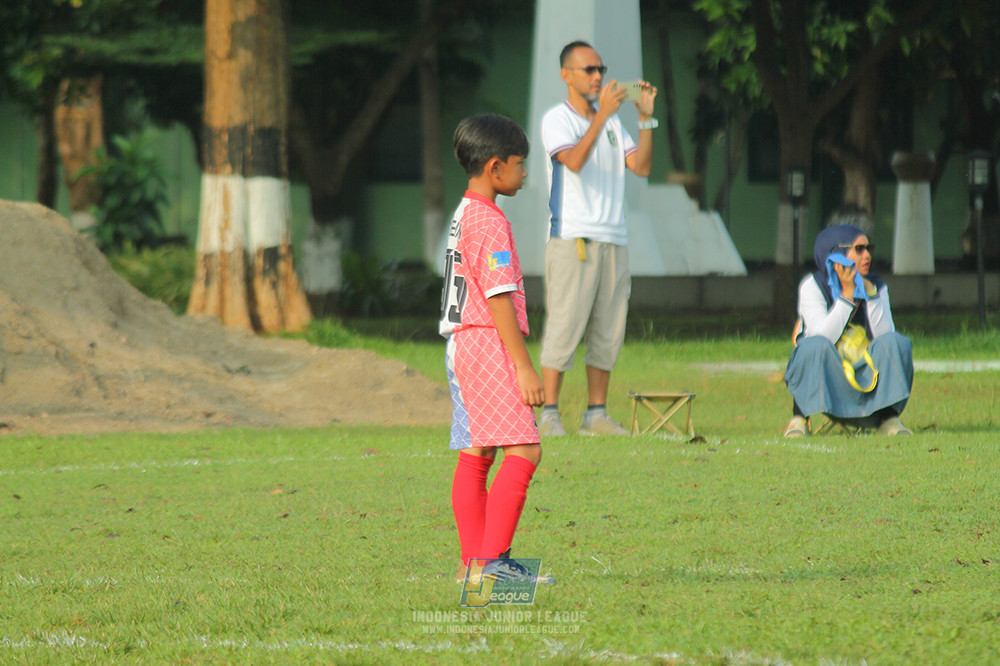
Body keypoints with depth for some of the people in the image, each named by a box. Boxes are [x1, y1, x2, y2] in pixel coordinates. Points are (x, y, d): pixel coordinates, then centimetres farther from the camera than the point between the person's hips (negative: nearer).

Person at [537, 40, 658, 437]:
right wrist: (602, 114, -24)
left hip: (613, 240, 6)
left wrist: (645, 118, 1)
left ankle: (596, 414, 11)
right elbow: (574, 161, -19)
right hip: (572, 237, -6)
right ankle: (549, 415, -7)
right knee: (563, 327, -9)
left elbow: (641, 166, 9)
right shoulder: (556, 120, -1)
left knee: (608, 333, 5)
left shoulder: (612, 122, 18)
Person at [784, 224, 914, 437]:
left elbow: (884, 337, -10)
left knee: (897, 342, -21)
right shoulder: (812, 286, -6)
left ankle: (887, 418, -21)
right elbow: (825, 336, -22)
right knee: (815, 345, -35)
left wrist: (870, 293, -17)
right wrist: (847, 294, -21)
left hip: (863, 377, 4)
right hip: (822, 377, -4)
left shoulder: (876, 287, 5)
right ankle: (800, 416, -23)